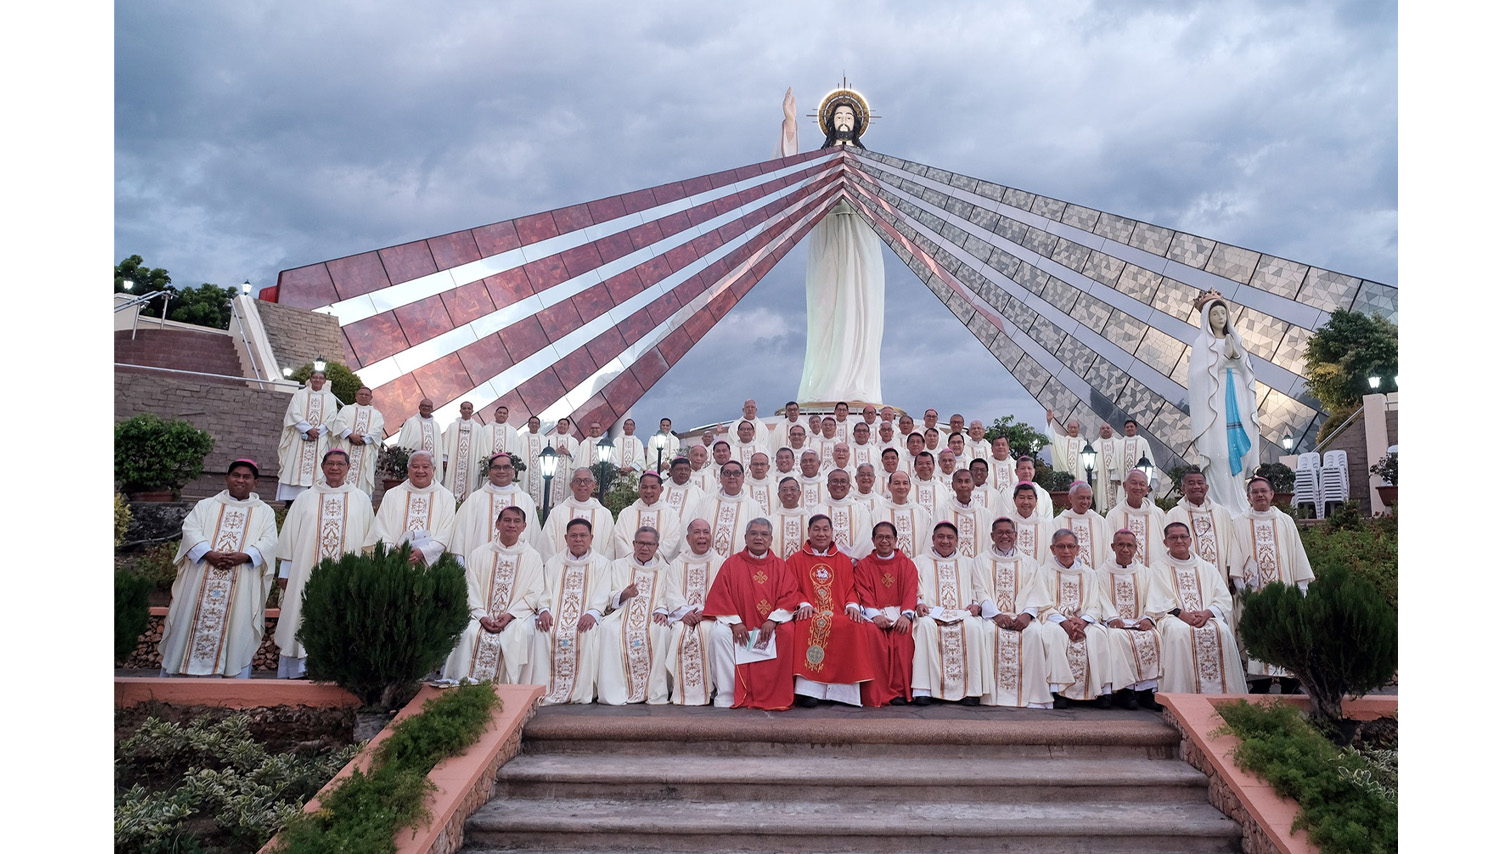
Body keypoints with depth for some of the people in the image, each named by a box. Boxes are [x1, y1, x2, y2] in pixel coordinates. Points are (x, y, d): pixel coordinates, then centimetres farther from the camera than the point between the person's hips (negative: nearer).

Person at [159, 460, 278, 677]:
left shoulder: (264, 511, 12)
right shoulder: (206, 505, 15)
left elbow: (269, 541, -1)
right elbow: (190, 530, 0)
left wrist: (244, 556, -19)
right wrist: (209, 554, -17)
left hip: (242, 585, -1)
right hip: (201, 581, 1)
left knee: (238, 632, -2)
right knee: (191, 623, 2)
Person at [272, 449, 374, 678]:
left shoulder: (361, 500, 9)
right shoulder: (305, 499, 12)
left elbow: (371, 540, 9)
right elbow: (289, 537, 11)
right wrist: (285, 573, 6)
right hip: (308, 577, 1)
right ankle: (298, 672, 5)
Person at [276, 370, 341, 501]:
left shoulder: (330, 398, 10)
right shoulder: (300, 394, 9)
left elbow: (331, 418, 1)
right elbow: (294, 413, -2)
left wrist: (316, 433, -11)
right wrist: (309, 429, -14)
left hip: (320, 440, 0)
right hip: (299, 438, 0)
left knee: (317, 469, -6)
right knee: (295, 467, -5)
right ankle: (290, 500, -5)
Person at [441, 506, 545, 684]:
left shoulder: (533, 557, 9)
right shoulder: (478, 554, 12)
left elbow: (534, 594, 2)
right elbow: (471, 590, 4)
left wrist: (510, 614, -13)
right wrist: (481, 616, -13)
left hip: (518, 615, -1)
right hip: (482, 614, 1)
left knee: (518, 634, -32)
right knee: (471, 633, -29)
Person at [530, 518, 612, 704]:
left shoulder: (601, 563, 14)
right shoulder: (553, 563, 21)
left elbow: (602, 594, 1)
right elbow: (545, 590, 9)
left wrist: (592, 613, -19)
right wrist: (544, 610, -12)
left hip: (585, 618, -1)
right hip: (556, 615, 2)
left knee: (588, 633, -34)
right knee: (543, 632, -30)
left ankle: (581, 691, -26)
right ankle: (545, 691, -24)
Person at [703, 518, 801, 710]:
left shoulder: (780, 566, 12)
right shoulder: (732, 563, 10)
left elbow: (790, 596, 1)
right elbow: (720, 596, 2)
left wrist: (773, 620, -15)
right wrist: (735, 621, -13)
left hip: (773, 625, 0)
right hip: (739, 624, 0)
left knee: (787, 632, -30)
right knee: (721, 633, -29)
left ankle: (776, 694, -20)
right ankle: (726, 695, -23)